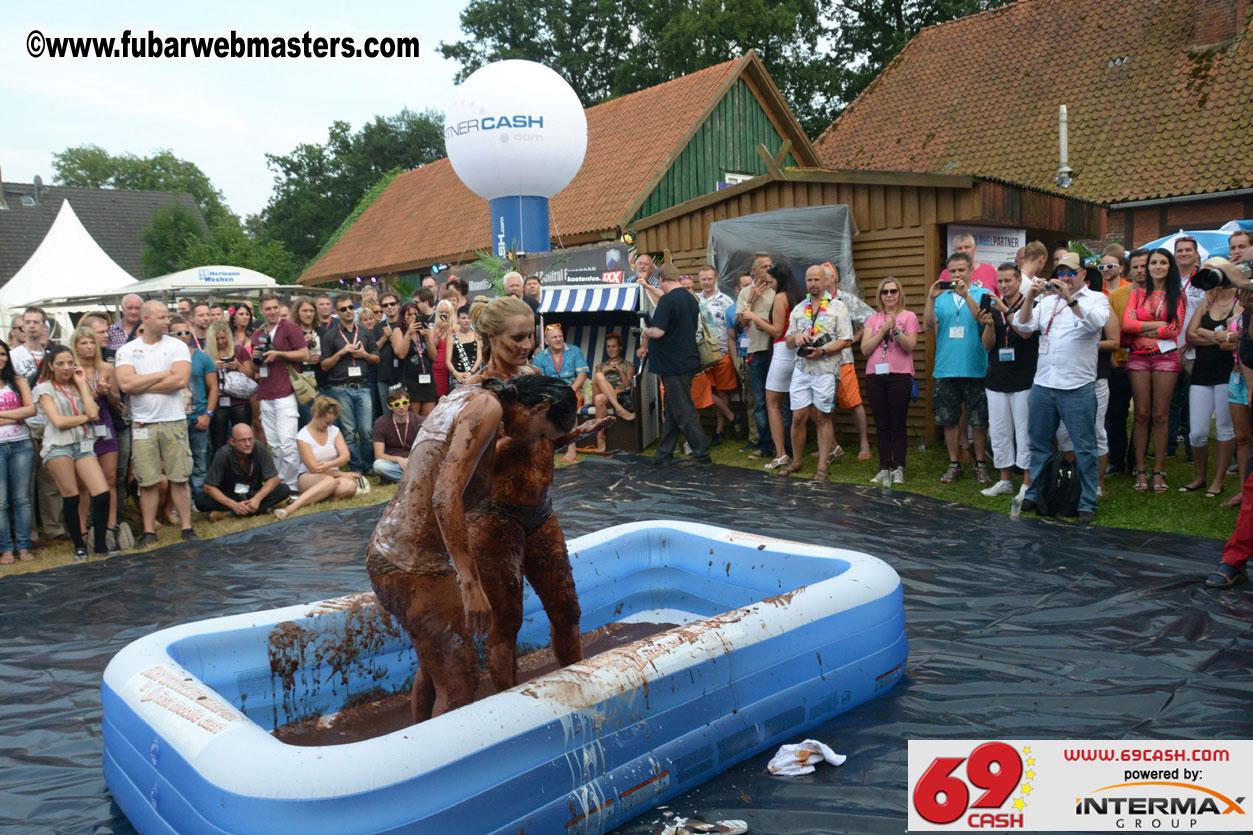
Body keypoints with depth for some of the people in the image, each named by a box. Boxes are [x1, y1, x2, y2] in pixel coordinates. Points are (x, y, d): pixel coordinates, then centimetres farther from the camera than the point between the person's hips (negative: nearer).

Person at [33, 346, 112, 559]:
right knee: (71, 498, -1)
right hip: (58, 446, -4)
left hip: (84, 444, 4)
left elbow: (92, 412, -2)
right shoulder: (45, 388, 4)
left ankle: (100, 543, 1)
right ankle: (79, 545, 12)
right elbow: (58, 421, -9)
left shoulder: (79, 386, 17)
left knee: (102, 494, -8)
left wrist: (82, 384, 3)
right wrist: (85, 417, 3)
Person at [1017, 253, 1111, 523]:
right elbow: (1024, 326, 5)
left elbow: (1095, 322, -15)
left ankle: (1087, 504, 7)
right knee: (1039, 443, 13)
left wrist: (1070, 299, -24)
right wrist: (1030, 298, -9)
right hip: (1043, 384, 4)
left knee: (1084, 448, 0)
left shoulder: (1096, 298, 5)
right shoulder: (1048, 300, 16)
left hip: (1077, 387, -4)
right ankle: (1034, 493, 25)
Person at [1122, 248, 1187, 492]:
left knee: (1160, 415, -1)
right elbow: (1126, 324, -3)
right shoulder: (1138, 293, 10)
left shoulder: (1177, 294, 8)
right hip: (1138, 356, 1)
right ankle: (1140, 470, 5)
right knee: (1141, 414, 0)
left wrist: (1141, 328, -4)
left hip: (1165, 356, -1)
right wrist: (1158, 325, -8)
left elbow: (1176, 328, -4)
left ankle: (1158, 471, 5)